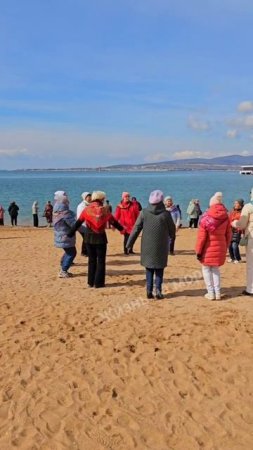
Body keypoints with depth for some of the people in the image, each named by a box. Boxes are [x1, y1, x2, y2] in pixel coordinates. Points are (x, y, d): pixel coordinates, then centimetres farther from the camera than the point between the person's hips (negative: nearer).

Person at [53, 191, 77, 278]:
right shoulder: (64, 211, -24)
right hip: (66, 236, -10)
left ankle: (63, 270, 27)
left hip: (61, 236, 10)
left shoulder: (56, 210, 6)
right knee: (71, 253, 0)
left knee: (68, 252, 21)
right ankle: (63, 272, 2)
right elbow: (73, 224, -25)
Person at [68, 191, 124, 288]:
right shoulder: (104, 210, -4)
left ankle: (91, 282, 16)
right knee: (101, 260, 6)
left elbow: (78, 223, 1)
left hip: (89, 238, 2)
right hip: (101, 237, -2)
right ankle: (99, 283, 6)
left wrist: (70, 234, 7)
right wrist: (122, 229, 19)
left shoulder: (87, 210, -1)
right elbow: (114, 222, 4)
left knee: (91, 260, 13)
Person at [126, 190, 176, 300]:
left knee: (149, 269, 12)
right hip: (161, 246, -1)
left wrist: (129, 243, 4)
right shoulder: (165, 214, -9)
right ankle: (158, 290, 1)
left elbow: (136, 229, -3)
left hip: (147, 246, 1)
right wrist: (172, 236, 26)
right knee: (159, 269, 9)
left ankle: (149, 291, 9)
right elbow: (172, 229, 3)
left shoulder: (144, 212, -6)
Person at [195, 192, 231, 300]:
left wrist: (198, 250, -5)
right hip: (220, 247, 4)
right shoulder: (226, 217, 0)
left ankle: (211, 293, 8)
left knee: (206, 269, 10)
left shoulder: (206, 217, -12)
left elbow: (201, 236, -11)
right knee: (216, 269, 18)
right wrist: (225, 247, 17)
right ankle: (217, 293, 15)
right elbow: (228, 234, 6)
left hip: (208, 248, -4)